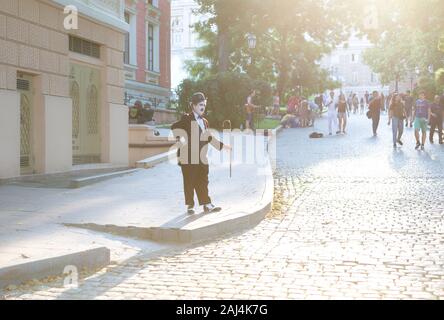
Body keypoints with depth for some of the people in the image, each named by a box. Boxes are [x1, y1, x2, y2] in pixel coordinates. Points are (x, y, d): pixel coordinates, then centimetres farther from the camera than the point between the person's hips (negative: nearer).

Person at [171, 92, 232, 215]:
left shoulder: (204, 122, 19)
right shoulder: (187, 119, -3)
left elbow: (209, 138, 27)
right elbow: (174, 127, -17)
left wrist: (221, 145, 29)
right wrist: (179, 138, -27)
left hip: (202, 159, 6)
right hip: (189, 159, -6)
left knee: (203, 182, 10)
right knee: (189, 183, 1)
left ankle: (207, 204, 14)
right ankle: (190, 205, 9)